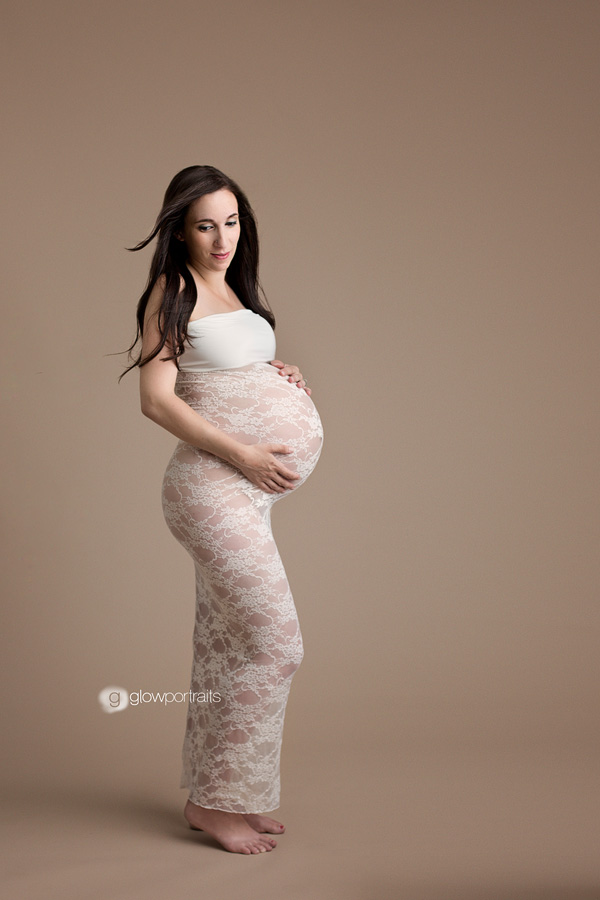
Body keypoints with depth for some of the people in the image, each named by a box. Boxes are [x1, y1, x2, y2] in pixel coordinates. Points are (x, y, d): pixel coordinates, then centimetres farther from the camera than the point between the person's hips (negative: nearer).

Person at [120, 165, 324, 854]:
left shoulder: (232, 287, 16)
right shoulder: (173, 288, -8)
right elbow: (156, 398, -14)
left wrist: (282, 380, 6)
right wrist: (245, 454, -19)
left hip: (247, 490, 9)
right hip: (212, 485, -9)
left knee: (225, 645, 13)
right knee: (274, 643, -9)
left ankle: (213, 796, 23)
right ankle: (217, 802, 3)